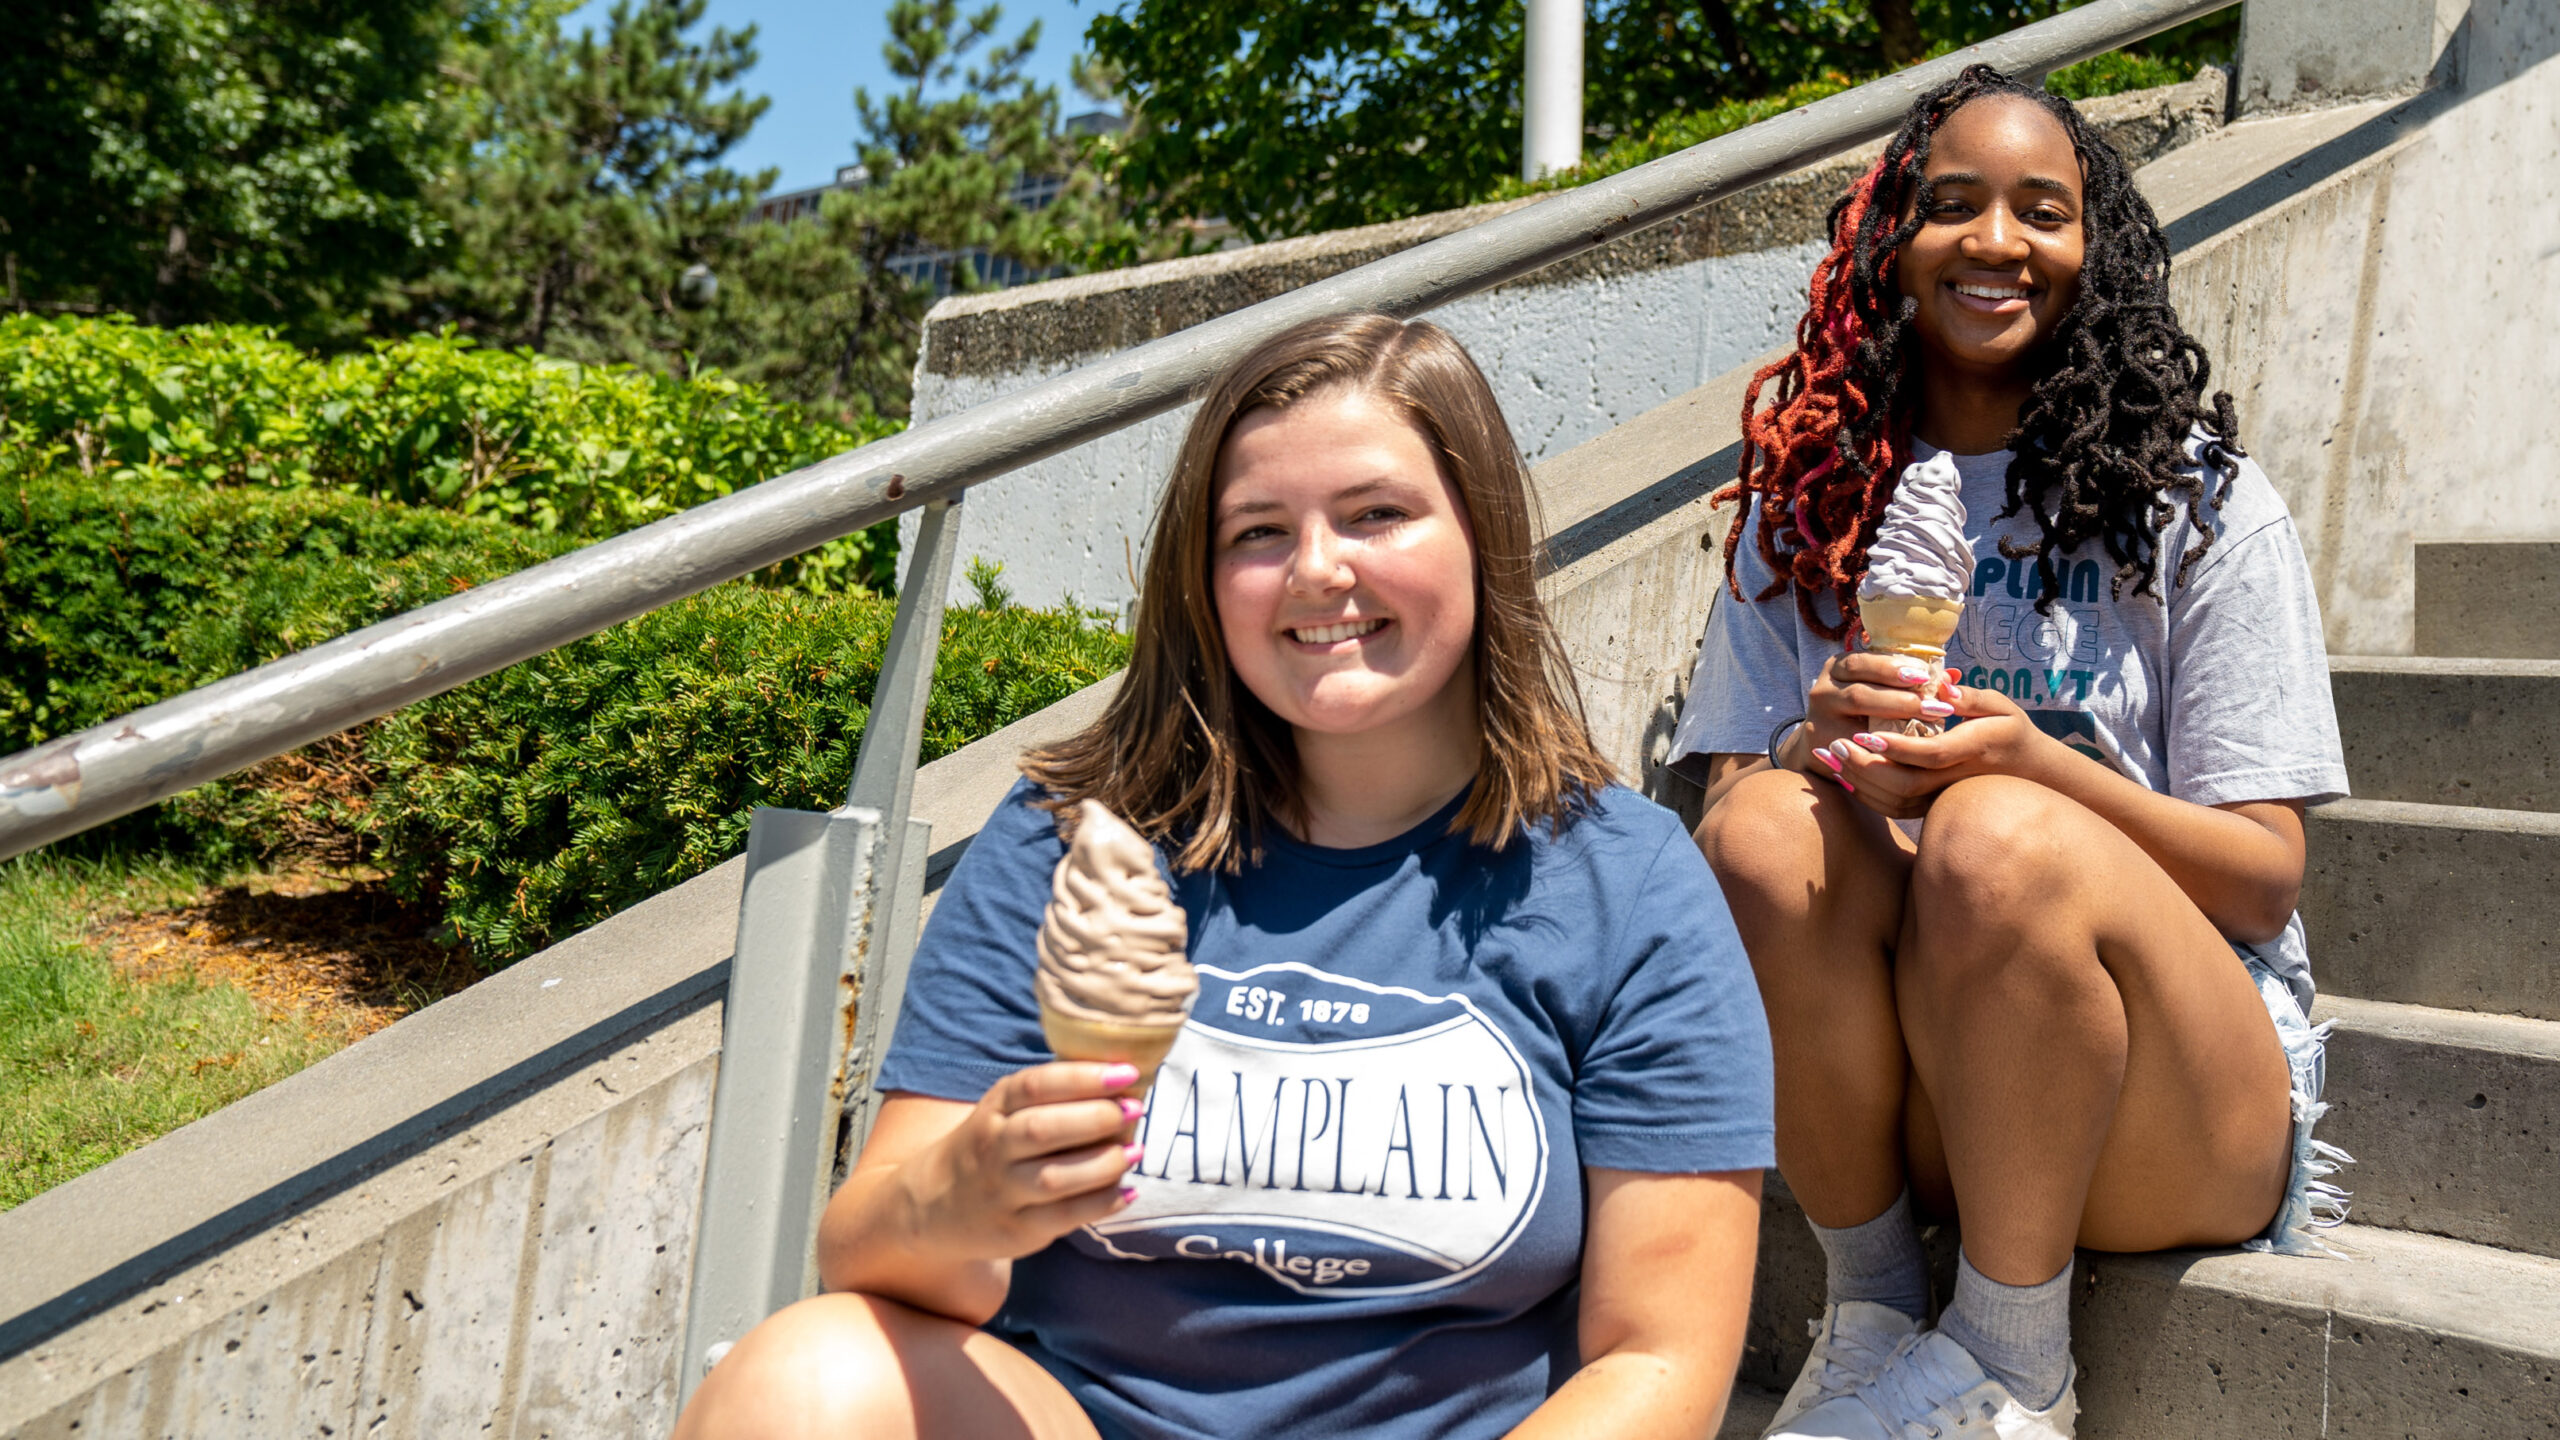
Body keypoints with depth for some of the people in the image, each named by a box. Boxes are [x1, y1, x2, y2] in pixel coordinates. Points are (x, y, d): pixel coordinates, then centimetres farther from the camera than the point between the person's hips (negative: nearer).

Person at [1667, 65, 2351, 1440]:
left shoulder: (2197, 499, 1)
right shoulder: (1809, 502, 9)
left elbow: (2264, 874, -4)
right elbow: (1722, 796, 3)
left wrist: (2034, 764, -22)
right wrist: (1818, 749, -21)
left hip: (2184, 1121, -1)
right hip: (1875, 1086, 2)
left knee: (2001, 834, -32)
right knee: (1770, 832, -28)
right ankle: (1871, 1312, -10)